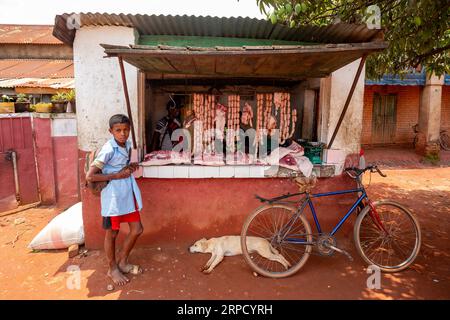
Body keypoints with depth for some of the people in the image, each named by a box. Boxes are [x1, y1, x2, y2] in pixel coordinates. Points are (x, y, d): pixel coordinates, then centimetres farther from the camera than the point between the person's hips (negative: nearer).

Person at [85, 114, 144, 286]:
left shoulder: (127, 145, 4)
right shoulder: (108, 149, -20)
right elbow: (90, 176, -22)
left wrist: (131, 167, 0)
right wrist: (116, 176, -19)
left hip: (128, 193, 8)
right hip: (113, 196, -7)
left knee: (137, 229, 12)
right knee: (112, 233, 10)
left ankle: (122, 262, 33)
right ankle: (113, 269, 31)